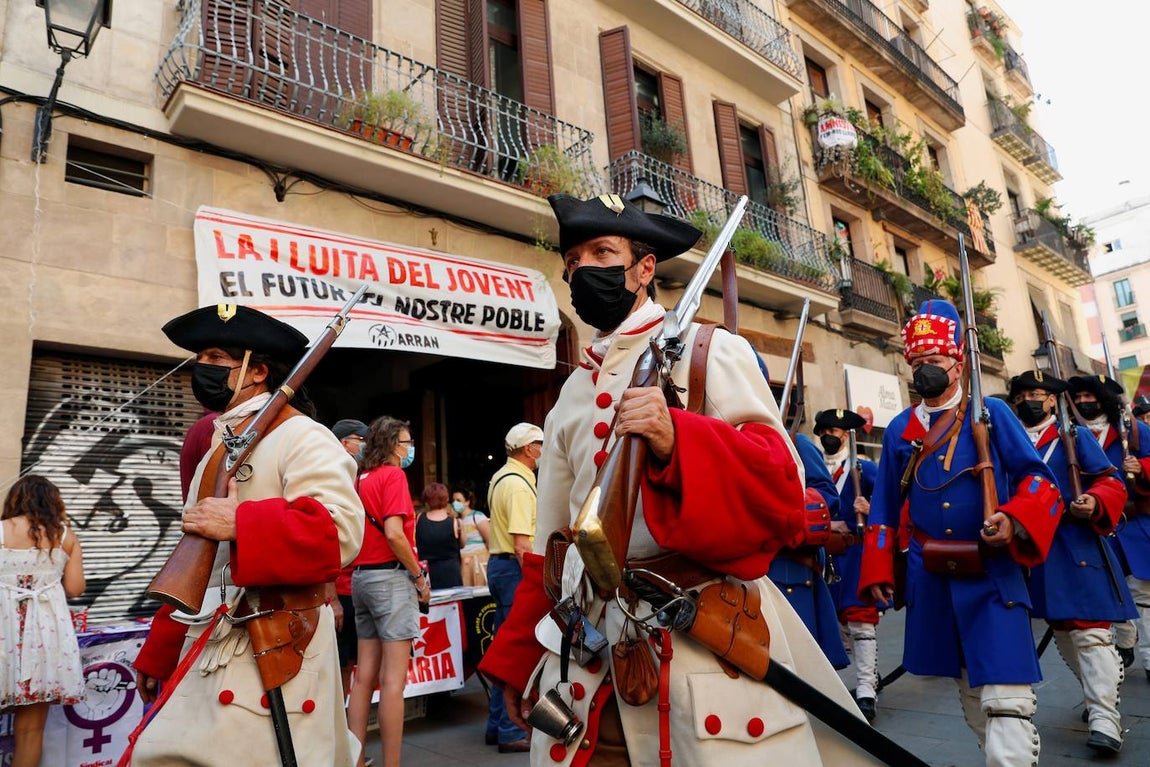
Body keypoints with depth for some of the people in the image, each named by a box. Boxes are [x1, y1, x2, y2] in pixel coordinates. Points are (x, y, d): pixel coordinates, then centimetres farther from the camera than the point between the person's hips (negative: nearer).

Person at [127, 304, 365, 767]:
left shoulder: (301, 438, -11)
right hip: (204, 655, 9)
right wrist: (157, 655, 22)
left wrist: (239, 523, -26)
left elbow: (339, 531, -27)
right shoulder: (217, 448, 18)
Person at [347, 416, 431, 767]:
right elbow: (394, 533, -20)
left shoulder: (361, 479, 13)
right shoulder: (393, 475, -10)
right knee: (393, 678, -3)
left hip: (362, 576, 8)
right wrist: (419, 577, -10)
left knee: (365, 674, 12)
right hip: (391, 576, -8)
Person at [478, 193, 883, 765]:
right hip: (586, 654, 5)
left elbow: (783, 488, -12)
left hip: (702, 637, -4)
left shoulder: (712, 353, -1)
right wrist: (516, 663, 16)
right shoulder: (572, 393, 14)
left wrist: (678, 440, -29)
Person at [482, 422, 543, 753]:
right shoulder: (518, 484, -17)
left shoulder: (500, 478, 14)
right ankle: (511, 732, 4)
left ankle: (496, 725, 25)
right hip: (514, 568, -11)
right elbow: (521, 544, -23)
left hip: (499, 564, 11)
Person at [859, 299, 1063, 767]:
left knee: (1004, 693, -9)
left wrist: (1013, 519, -23)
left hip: (991, 573, -3)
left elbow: (1038, 477, -3)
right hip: (931, 576, 4)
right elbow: (885, 508, 11)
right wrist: (878, 571, 7)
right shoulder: (899, 430, 7)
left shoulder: (991, 413, -1)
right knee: (966, 684, 18)